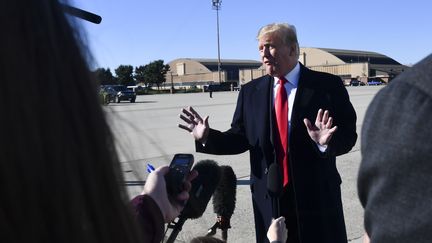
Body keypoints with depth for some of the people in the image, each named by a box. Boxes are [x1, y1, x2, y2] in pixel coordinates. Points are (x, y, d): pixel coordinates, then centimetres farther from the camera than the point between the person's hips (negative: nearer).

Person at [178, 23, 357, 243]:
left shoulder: (327, 85, -5)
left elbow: (348, 135, -7)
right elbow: (241, 138, 5)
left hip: (317, 196, -2)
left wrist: (326, 142, -27)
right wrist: (207, 137, -8)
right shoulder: (250, 92, 6)